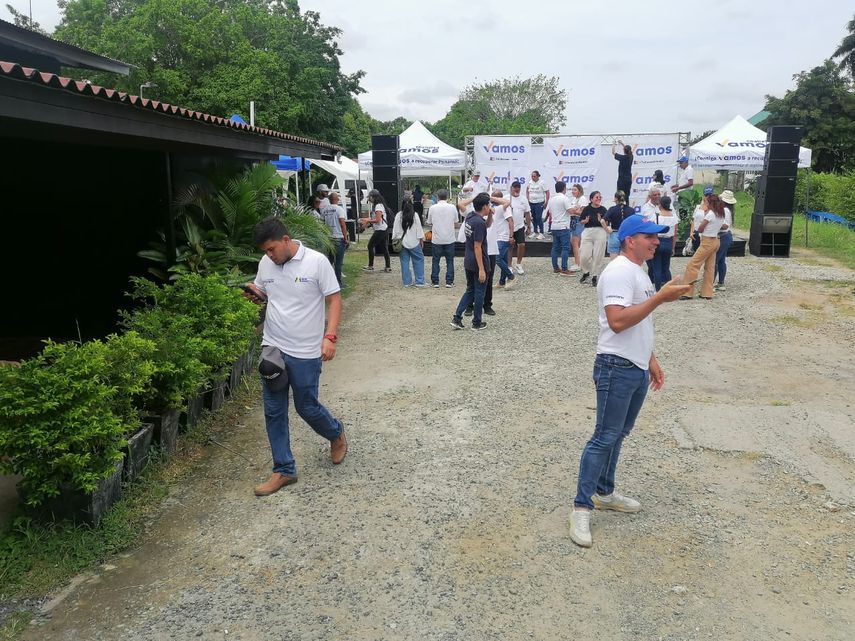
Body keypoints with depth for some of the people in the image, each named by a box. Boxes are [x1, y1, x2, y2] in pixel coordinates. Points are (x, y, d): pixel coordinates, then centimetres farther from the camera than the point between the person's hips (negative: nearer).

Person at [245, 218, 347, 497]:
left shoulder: (316, 261, -12)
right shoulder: (265, 263, 4)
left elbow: (334, 299, -9)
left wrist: (330, 336, -20)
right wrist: (254, 292, -6)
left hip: (305, 352, -5)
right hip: (273, 348, 5)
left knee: (307, 407, 7)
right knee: (274, 412, 8)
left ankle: (336, 434, 39)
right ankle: (284, 470, 21)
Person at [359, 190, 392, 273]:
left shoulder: (378, 206, -16)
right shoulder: (376, 205, 16)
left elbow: (377, 220, -20)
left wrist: (367, 221, -11)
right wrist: (366, 219, 12)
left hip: (380, 230, -10)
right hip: (384, 229, 10)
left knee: (370, 246, -2)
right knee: (384, 248, 10)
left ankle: (370, 266, 2)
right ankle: (388, 267, 11)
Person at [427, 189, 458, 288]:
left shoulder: (432, 208, -5)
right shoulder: (452, 207, -3)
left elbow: (429, 223, 2)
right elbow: (456, 221, 6)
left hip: (436, 239, 0)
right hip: (449, 238, 0)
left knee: (435, 261, 8)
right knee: (450, 261, 8)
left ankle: (435, 282, 9)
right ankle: (449, 282, 7)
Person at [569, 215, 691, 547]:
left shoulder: (638, 272, 16)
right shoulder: (619, 272, -16)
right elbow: (617, 321, -29)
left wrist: (652, 360, 22)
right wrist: (661, 297, -26)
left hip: (638, 369, 10)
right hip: (617, 369, -10)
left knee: (619, 434, 18)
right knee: (604, 438, -6)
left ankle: (604, 492, 31)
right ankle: (581, 508, 1)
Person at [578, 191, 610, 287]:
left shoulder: (603, 209, 3)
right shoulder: (587, 209, 1)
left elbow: (606, 224, 3)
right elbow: (580, 222, 7)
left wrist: (601, 221, -16)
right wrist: (586, 221, -13)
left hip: (600, 232, 0)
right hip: (588, 232, 0)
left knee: (598, 256, 1)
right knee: (585, 256, -4)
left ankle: (595, 276, 13)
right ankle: (586, 273, 23)